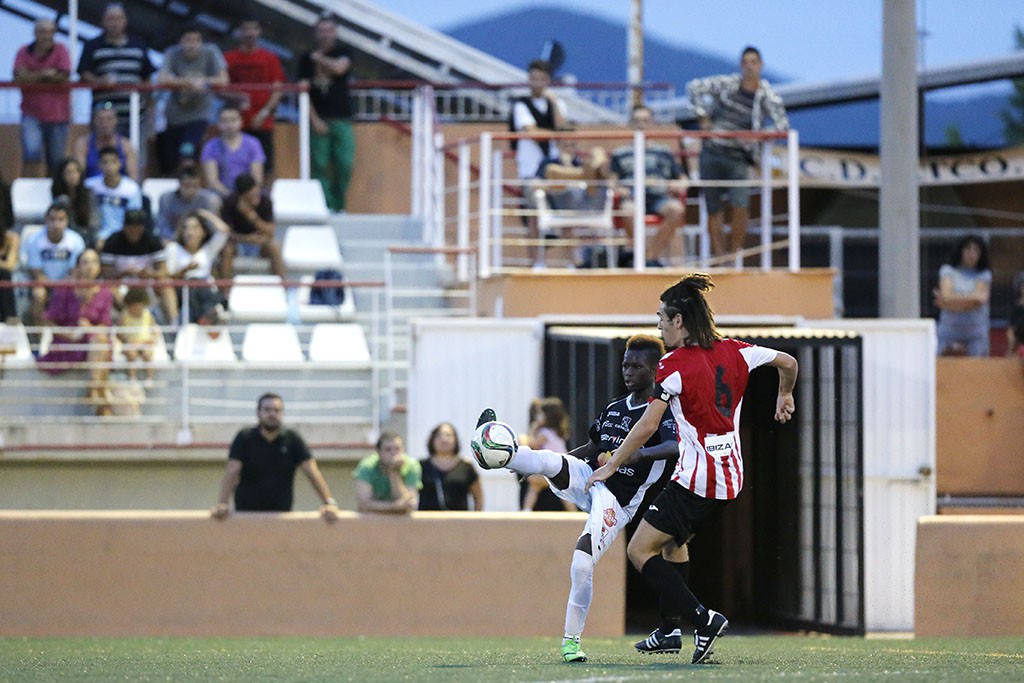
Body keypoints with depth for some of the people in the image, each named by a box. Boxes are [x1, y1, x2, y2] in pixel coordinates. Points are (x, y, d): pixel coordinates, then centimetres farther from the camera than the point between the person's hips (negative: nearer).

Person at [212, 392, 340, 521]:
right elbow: (232, 472, -10)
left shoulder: (292, 439, 2)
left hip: (282, 514, 1)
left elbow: (312, 473, -4)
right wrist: (222, 504, -25)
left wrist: (329, 502, -16)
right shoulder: (244, 439, -1)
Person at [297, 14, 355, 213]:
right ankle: (325, 206, -4)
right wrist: (314, 119, -7)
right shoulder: (307, 59, 8)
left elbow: (339, 68, -15)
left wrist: (319, 58, 1)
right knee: (320, 165, -6)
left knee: (345, 164, -4)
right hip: (318, 119, 0)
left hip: (341, 118, 0)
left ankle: (339, 206, 11)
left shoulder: (342, 51, 7)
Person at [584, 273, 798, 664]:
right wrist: (785, 397, 37)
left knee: (640, 551, -3)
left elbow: (647, 427, -17)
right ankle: (670, 629, 17)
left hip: (696, 479, -8)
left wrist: (609, 468, -8)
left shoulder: (675, 366, -14)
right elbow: (788, 363, 17)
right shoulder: (734, 352, 5)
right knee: (668, 545, 22)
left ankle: (703, 619, -12)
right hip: (731, 477, 8)